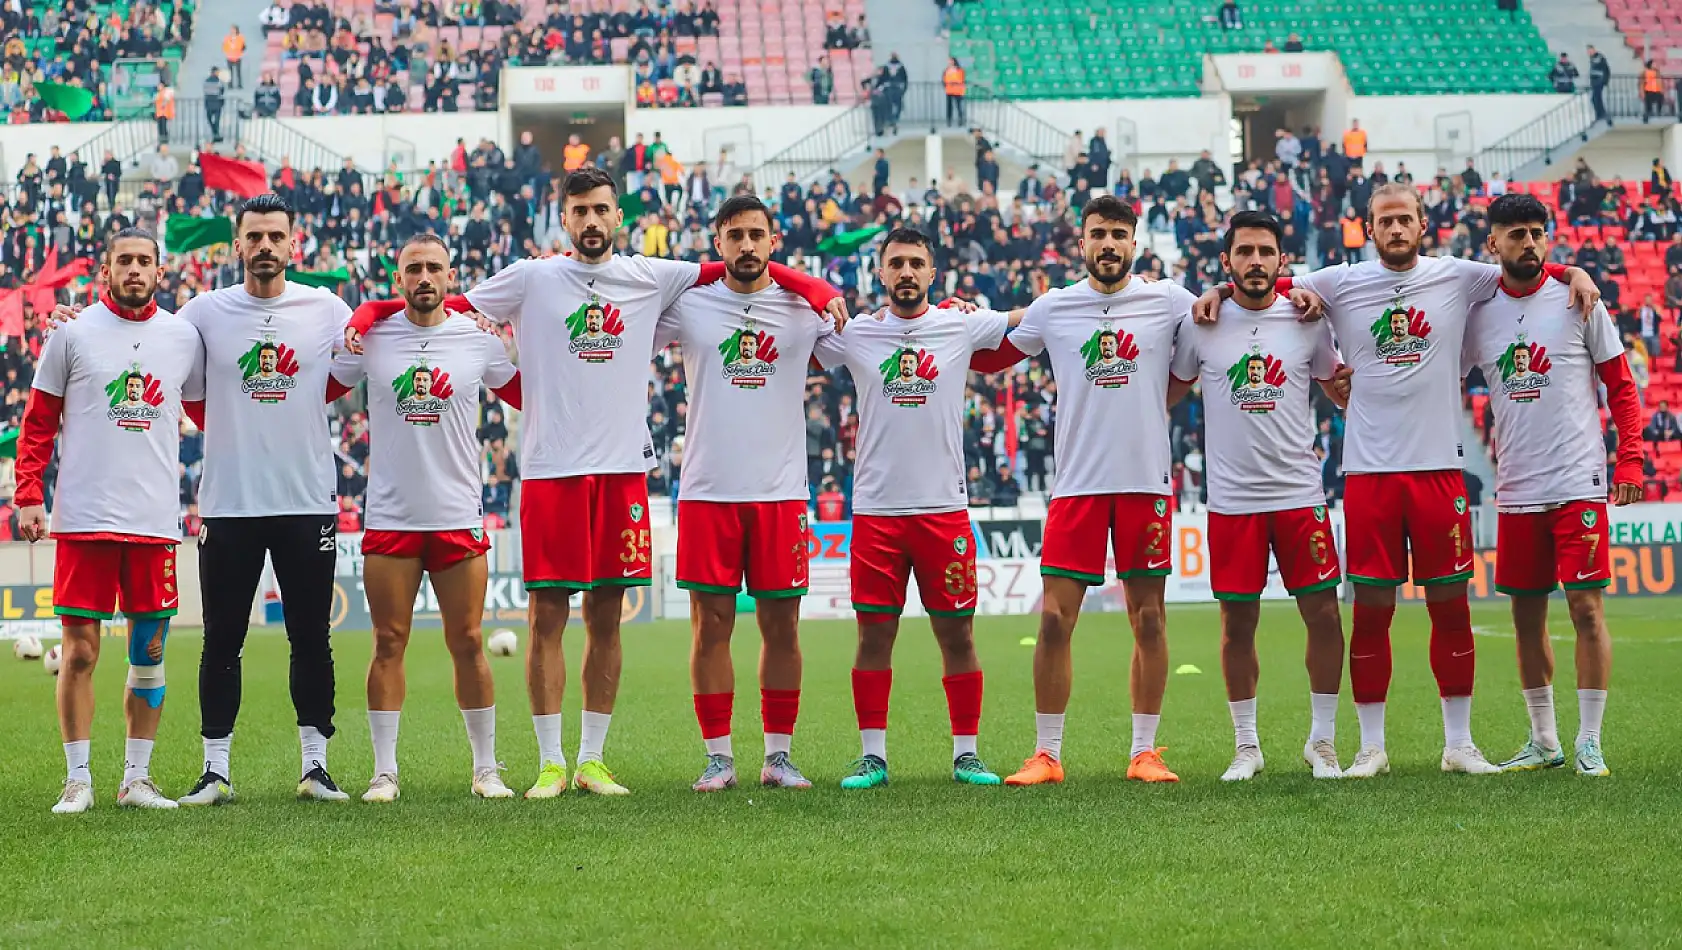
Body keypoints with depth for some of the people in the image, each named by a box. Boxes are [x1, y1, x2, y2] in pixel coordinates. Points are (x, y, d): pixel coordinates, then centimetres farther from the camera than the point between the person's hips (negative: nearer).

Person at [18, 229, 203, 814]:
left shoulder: (184, 338, 8)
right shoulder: (74, 335, 3)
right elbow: (38, 423, 7)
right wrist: (29, 496, -1)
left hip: (155, 518, 2)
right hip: (84, 518, -2)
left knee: (150, 651, 6)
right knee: (79, 651, -2)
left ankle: (137, 778, 15)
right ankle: (77, 780, 6)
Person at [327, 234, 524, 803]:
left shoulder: (478, 339, 3)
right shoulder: (370, 338, 3)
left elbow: (530, 397, 15)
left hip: (459, 516, 0)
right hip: (389, 517, 0)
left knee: (467, 643, 4)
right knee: (388, 643, 1)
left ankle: (486, 768, 13)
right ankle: (384, 771, 8)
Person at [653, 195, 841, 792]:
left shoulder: (804, 308, 5)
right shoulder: (687, 306, 4)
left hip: (780, 493, 1)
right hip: (707, 491, -1)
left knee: (781, 626, 4)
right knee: (711, 625, 1)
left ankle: (778, 756, 14)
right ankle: (718, 758, 9)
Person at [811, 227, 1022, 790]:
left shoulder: (962, 327, 4)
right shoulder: (852, 335, 5)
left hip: (944, 507, 0)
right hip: (875, 509, 0)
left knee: (957, 634, 3)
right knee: (874, 635, 2)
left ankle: (965, 754, 12)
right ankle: (872, 756, 10)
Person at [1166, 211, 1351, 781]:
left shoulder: (1308, 323, 4)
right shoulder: (1200, 325, 2)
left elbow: (1343, 392, 17)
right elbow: (1169, 394, 16)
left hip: (1300, 493, 0)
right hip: (1231, 496, 0)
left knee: (1323, 613, -1)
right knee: (1238, 621, 5)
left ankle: (1322, 740, 14)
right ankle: (1246, 745, 18)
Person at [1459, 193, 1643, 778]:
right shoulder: (1478, 311, 6)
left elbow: (1621, 386, 2)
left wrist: (1629, 462, -7)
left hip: (1578, 483, -3)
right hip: (1516, 489, 3)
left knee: (1586, 607, -6)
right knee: (1526, 616, 8)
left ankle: (1590, 744, 1)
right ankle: (1543, 742, 20)